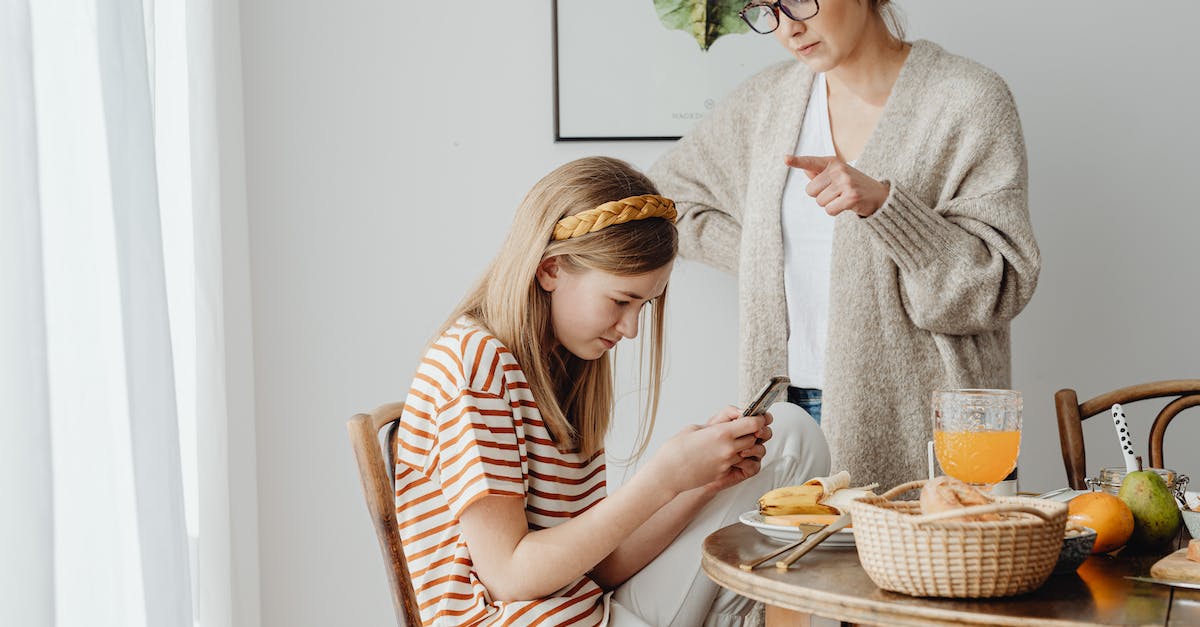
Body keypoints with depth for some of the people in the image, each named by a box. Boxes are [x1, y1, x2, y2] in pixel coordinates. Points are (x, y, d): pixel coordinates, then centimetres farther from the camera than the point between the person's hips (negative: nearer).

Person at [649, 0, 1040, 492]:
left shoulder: (968, 100, -6)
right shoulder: (765, 101, 8)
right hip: (792, 409, 4)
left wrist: (883, 202, -24)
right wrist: (766, 260, 8)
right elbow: (666, 196, 22)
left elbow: (1001, 288, -11)